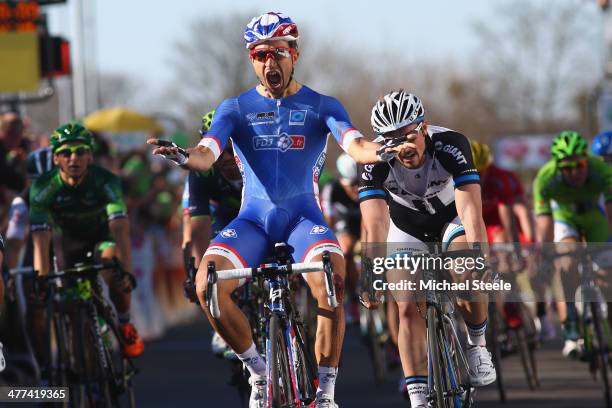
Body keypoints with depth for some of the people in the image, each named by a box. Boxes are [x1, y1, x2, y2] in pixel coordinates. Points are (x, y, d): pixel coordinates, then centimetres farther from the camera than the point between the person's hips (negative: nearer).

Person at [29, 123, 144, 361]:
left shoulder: (106, 181, -33)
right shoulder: (43, 187, -30)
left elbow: (120, 230, -40)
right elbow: (40, 241, -34)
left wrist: (127, 273, -52)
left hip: (103, 234, -2)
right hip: (70, 238, 2)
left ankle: (125, 326, -6)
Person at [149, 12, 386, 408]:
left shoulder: (321, 106, 3)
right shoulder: (236, 108, 6)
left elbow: (354, 144, -15)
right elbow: (207, 154, -10)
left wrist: (379, 152, -39)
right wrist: (183, 157, -35)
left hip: (304, 216, -2)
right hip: (253, 218, 2)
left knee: (330, 286, -32)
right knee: (207, 285, -25)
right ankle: (259, 370, -2)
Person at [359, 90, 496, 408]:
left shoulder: (451, 145, -34)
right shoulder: (376, 162, -30)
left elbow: (471, 211, -42)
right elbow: (374, 225, -38)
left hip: (452, 216, -1)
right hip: (407, 225, 1)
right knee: (409, 308, -13)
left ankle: (477, 344, -3)